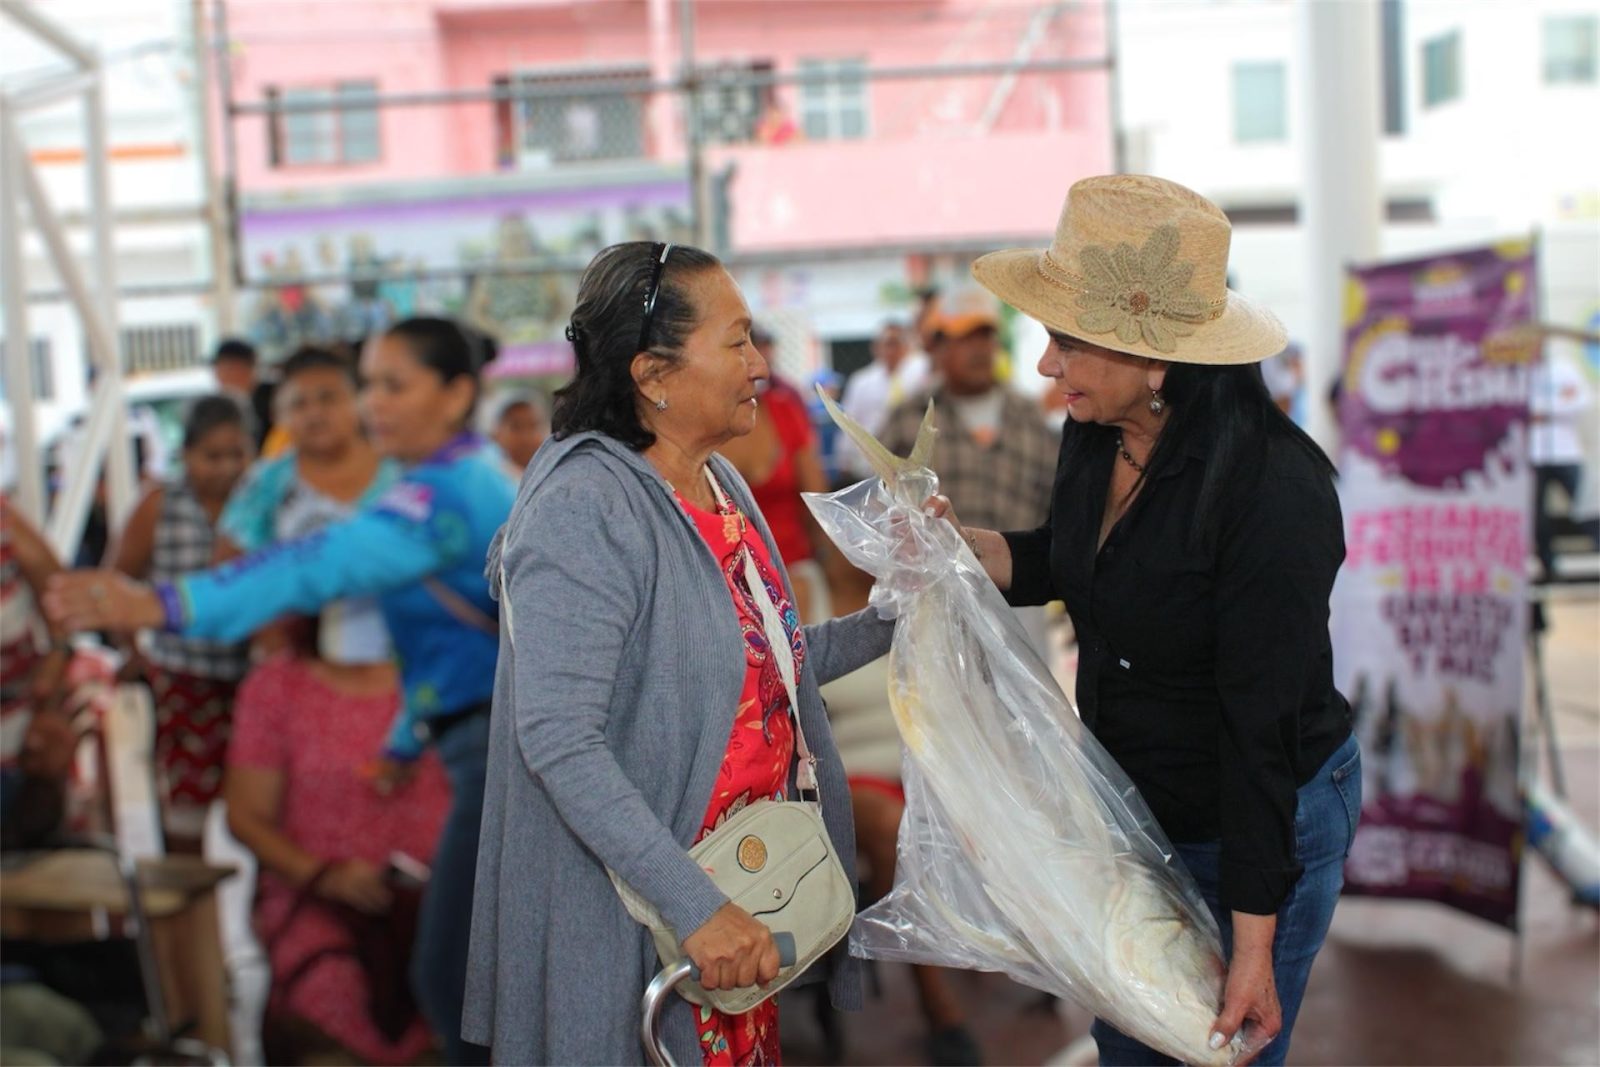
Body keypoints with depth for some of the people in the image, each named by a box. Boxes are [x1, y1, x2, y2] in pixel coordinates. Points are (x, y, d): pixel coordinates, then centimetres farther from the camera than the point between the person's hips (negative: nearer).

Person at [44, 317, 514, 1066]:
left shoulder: (444, 494, -18)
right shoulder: (472, 479, 15)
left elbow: (319, 565, -33)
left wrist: (162, 605, -41)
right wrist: (406, 742, 27)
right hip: (496, 748, 11)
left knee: (450, 975, -4)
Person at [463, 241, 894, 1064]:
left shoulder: (720, 481, 5)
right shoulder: (584, 507, -22)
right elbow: (557, 739, -28)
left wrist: (888, 623, 4)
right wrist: (695, 904, -29)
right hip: (636, 920, -8)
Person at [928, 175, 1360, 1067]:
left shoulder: (1273, 490, -31)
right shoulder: (1098, 434, -10)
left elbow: (1262, 728, -28)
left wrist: (1252, 948, -22)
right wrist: (955, 544, -10)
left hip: (1267, 820, -7)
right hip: (1136, 801, 7)